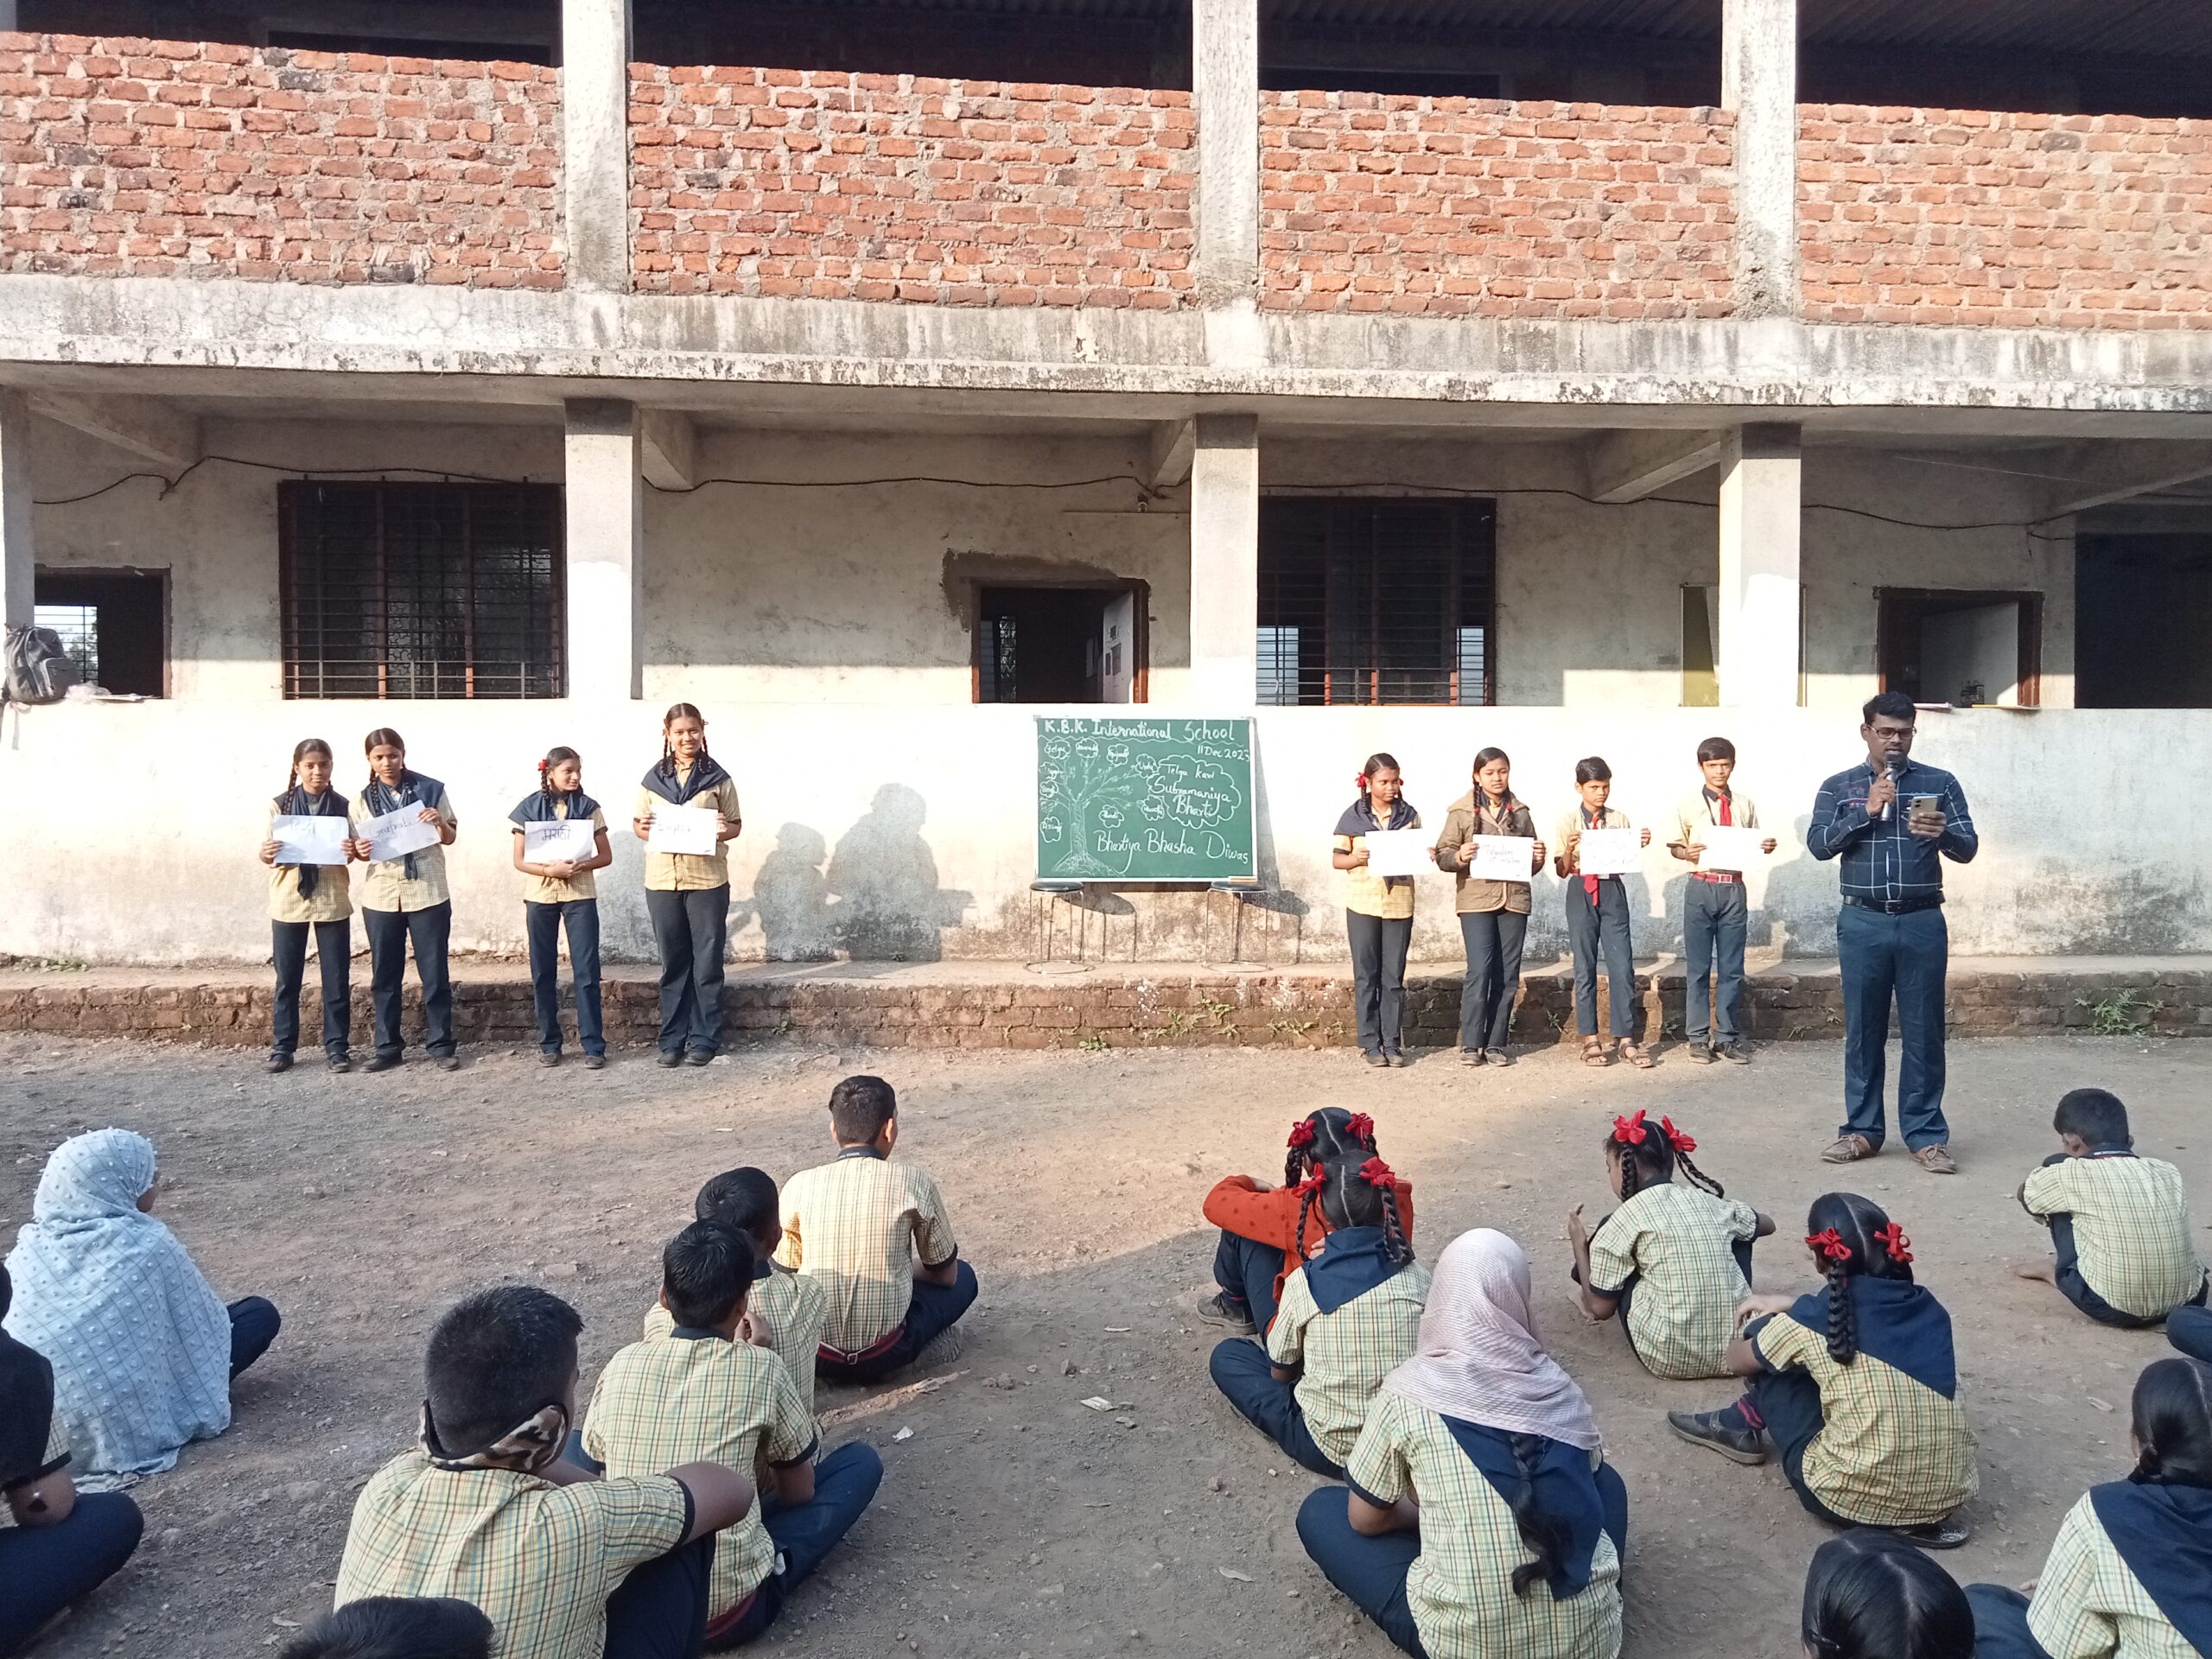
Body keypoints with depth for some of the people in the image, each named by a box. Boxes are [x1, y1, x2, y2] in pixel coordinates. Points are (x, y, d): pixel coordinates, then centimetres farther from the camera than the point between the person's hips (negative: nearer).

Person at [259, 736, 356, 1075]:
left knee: (337, 979, 3)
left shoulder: (343, 806, 2)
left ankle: (336, 1047, 11)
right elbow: (272, 855, 4)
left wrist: (354, 850, -16)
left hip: (332, 901, 0)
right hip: (289, 901, 0)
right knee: (287, 979, 6)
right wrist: (266, 854, -19)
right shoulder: (281, 805, 1)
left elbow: (352, 852, 7)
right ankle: (282, 1047, 16)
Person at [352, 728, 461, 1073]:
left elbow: (450, 838, 4)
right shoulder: (363, 799, 5)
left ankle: (441, 1045, 9)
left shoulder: (430, 789, -1)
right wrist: (359, 850, -14)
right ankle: (388, 1047, 16)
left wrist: (440, 821, -17)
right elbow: (360, 848, 9)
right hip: (381, 896, 2)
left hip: (428, 893, -2)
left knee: (435, 972, 2)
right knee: (384, 975, 7)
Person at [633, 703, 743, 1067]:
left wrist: (724, 831, -17)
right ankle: (672, 1040, 16)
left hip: (707, 880, -2)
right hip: (662, 881, 2)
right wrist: (643, 829, -10)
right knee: (673, 963, 9)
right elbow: (638, 823, 13)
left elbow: (736, 824, 5)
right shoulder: (653, 778, 8)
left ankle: (704, 1039, 11)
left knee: (707, 962, 3)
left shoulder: (717, 778, 2)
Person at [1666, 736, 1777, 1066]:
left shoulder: (1745, 805, 7)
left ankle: (1728, 1036, 15)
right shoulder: (1689, 806, 0)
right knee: (1698, 967, 4)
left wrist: (1766, 847, -9)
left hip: (1734, 889, 2)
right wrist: (1686, 852, -19)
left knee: (1732, 968, 6)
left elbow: (1753, 843, 13)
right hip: (1701, 889, -2)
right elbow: (1674, 846, 3)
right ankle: (1698, 1037, 12)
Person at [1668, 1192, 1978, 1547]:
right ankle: (1746, 1422, 34)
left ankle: (1742, 1430, 33)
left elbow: (1737, 1361, 9)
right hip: (1949, 1493, 5)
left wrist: (1772, 1324, 29)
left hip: (1852, 1501, -5)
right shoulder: (1926, 1307, 1)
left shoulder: (1813, 1321, -12)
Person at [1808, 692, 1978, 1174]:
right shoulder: (1838, 787, 7)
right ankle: (1862, 1129, 16)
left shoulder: (1940, 783, 6)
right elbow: (1818, 844, -5)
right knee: (1863, 1030, 6)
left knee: (1924, 1032, 3)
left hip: (1923, 922, 0)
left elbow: (1968, 848, 0)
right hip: (1863, 923, 0)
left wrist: (1943, 833, -22)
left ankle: (1926, 1134, 11)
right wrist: (1866, 812, -16)